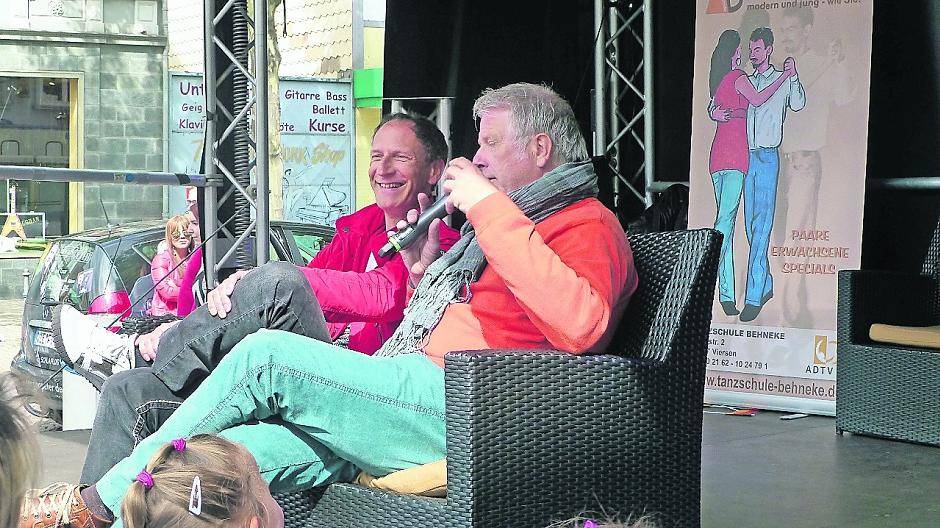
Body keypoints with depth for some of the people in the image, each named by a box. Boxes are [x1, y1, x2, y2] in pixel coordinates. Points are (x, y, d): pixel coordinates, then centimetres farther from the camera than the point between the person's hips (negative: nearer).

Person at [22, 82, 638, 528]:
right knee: (244, 450, -14)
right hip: (425, 406, 9)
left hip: (466, 418, -9)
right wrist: (426, 269, 18)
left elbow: (580, 326, -24)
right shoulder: (516, 219, 30)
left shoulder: (588, 225, 0)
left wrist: (490, 210, -18)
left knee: (269, 355, -15)